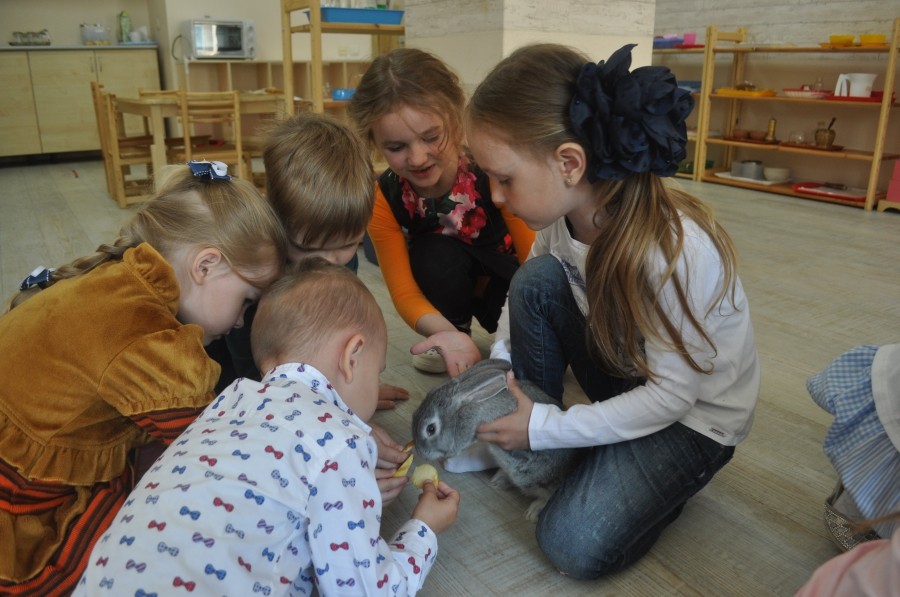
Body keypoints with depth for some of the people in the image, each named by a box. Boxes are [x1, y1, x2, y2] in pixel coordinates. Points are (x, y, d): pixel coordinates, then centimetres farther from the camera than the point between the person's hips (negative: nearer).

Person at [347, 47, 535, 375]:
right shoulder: (383, 198, -22)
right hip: (451, 290, 2)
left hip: (507, 288, -1)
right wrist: (448, 335, -42)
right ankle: (460, 328, -2)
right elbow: (404, 291, -21)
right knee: (434, 256, -32)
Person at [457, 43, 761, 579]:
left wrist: (543, 426, -23)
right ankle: (534, 457, -4)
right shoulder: (563, 212, -16)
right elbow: (529, 302, 0)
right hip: (628, 378, 6)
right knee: (536, 278, -20)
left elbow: (673, 394, -25)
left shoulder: (676, 249, -35)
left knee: (576, 545, -19)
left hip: (696, 412, -5)